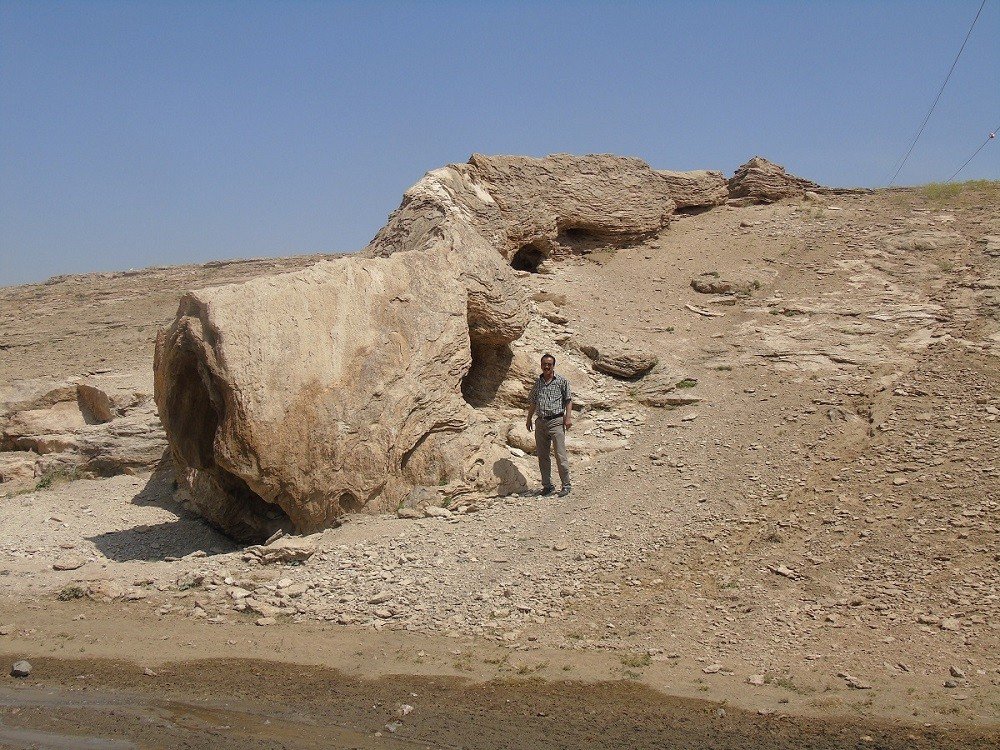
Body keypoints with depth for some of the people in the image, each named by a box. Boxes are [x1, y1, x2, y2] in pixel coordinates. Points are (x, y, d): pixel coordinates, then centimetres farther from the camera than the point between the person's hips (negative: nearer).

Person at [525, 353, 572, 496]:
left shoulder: (562, 381, 1)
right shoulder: (538, 382, 14)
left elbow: (568, 400, 0)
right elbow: (532, 402, 21)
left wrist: (568, 417, -10)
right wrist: (529, 419, 19)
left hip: (556, 421, -5)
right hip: (541, 422, 5)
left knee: (560, 455, -8)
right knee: (542, 456, 7)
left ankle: (566, 485, -1)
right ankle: (547, 485, 16)